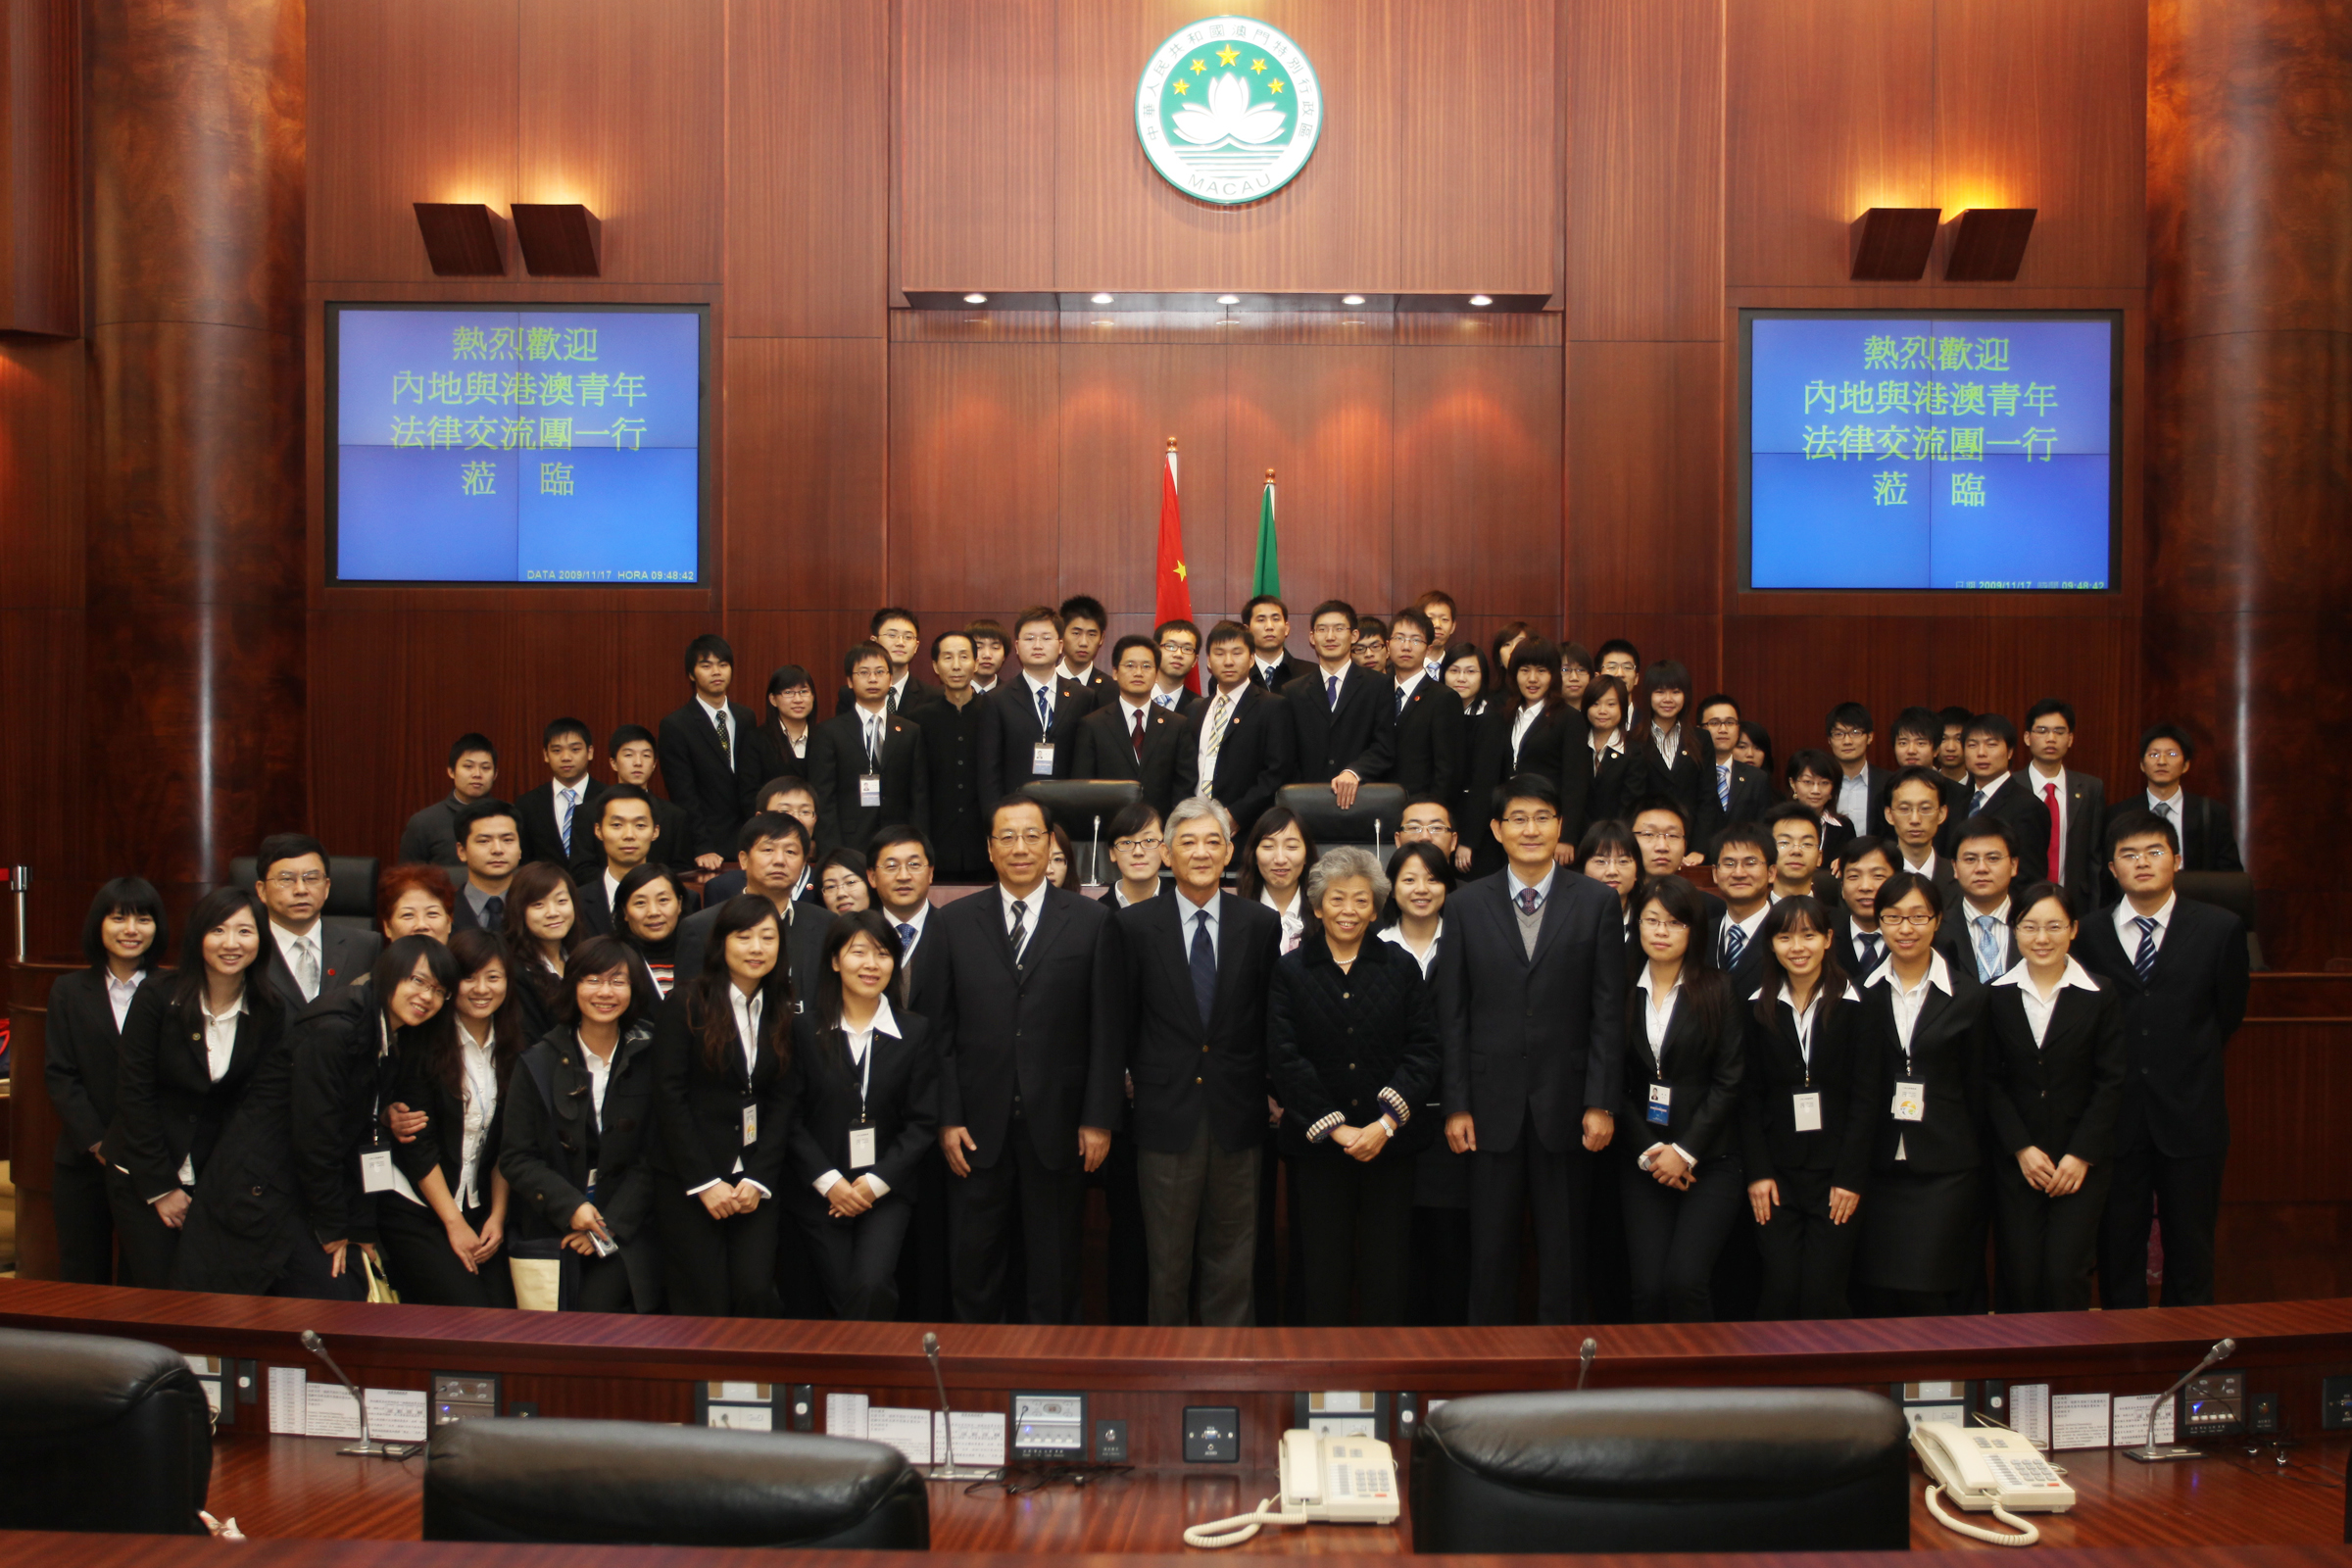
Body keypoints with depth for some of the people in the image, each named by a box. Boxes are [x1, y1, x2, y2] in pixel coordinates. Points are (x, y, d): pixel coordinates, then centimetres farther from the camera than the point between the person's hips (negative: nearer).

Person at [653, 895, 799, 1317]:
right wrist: (704, 1183, -11)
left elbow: (782, 1101, 6)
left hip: (754, 1179, 3)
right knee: (704, 1303, -4)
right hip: (685, 1182, -3)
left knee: (756, 1293, -8)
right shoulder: (686, 1004, -4)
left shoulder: (782, 1014, 9)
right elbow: (668, 1096, -8)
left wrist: (758, 1180, -6)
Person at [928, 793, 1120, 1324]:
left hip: (1058, 1123, -1)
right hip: (978, 1126, 1)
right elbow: (939, 1029, 3)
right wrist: (947, 1118, -3)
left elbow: (1105, 1029, 1)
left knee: (1055, 1261, 7)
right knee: (975, 1259, 5)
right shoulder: (954, 922, 6)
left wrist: (1098, 1119, -4)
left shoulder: (1091, 921, 3)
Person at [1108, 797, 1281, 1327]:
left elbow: (1272, 1018, 6)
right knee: (1167, 1259, 7)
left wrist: (1271, 1089, 3)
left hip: (1237, 1117, 1)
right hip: (1166, 1115, -1)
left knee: (1231, 1258, 10)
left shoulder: (1262, 924, 3)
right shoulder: (1133, 926, 0)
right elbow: (1116, 1023, 2)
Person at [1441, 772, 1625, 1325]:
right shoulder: (1467, 905, 5)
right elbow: (1452, 1013, 3)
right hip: (1492, 1103, 1)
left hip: (1566, 1103, 0)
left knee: (1564, 1243, 6)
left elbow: (1608, 1012, 0)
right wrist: (1455, 1105, -2)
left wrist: (1601, 1103, -5)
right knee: (1491, 1243, 6)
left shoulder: (1597, 903, 3)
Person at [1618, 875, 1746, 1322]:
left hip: (1710, 1160, -2)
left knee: (1684, 1281, -18)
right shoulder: (1622, 992, 7)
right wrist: (1648, 1150, -4)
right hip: (1642, 1163, 2)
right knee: (1647, 1288, -8)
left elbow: (1729, 1081, -3)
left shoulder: (1717, 990, 2)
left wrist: (1685, 1151, -9)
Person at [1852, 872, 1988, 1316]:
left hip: (1945, 1167, -2)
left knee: (1925, 1294, -8)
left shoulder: (1967, 995, 2)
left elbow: (1976, 1087, 4)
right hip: (1878, 1165, 2)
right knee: (1879, 1296, 2)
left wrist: (1975, 1159, -1)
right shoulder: (1862, 993, 6)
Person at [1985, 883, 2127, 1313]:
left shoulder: (2101, 997, 1)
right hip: (2015, 1160, 1)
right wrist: (2022, 1148, -6)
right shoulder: (1997, 996, 4)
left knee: (2065, 1274, -9)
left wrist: (2082, 1155, -8)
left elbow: (2111, 1083, -1)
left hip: (2083, 1160, -1)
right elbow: (1990, 1080, 3)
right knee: (2019, 1277, -2)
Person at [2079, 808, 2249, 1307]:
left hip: (2190, 1116, 0)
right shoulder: (2088, 935, 0)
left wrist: (2187, 1064, 11)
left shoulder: (2220, 929, 0)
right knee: (2118, 1250, 7)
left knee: (2190, 1252, 8)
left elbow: (2228, 1014, 8)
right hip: (2115, 1117, 0)